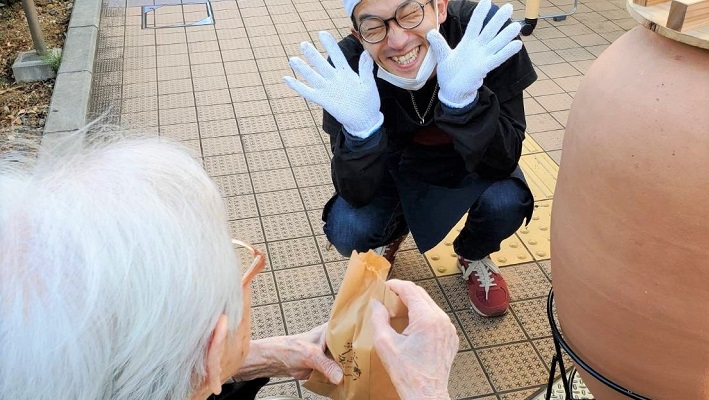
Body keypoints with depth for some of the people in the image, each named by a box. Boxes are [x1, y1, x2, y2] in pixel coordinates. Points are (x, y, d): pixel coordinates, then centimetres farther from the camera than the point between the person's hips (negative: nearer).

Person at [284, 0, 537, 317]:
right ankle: (391, 231, 16)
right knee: (346, 232, -22)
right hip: (396, 163, 0)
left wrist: (463, 99, -49)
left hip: (470, 162, 0)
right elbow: (358, 195, -26)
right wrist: (361, 128, -46)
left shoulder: (486, 33, -31)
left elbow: (502, 164, -30)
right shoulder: (350, 63, -29)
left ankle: (473, 255, 9)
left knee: (505, 202, -29)